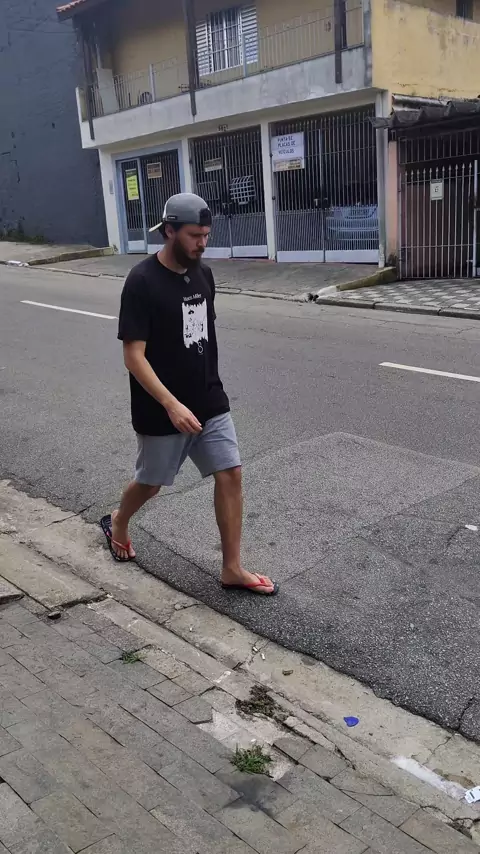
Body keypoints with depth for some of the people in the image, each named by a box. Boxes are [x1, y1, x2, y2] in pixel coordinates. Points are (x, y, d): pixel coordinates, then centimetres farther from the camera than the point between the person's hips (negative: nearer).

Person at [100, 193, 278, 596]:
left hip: (211, 403, 6)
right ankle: (117, 523, 46)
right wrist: (171, 404, -28)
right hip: (162, 411, -5)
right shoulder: (142, 282, -18)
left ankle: (232, 569, 12)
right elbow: (134, 356, -20)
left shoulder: (204, 274, 3)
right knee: (151, 482, 13)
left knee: (231, 475, 0)